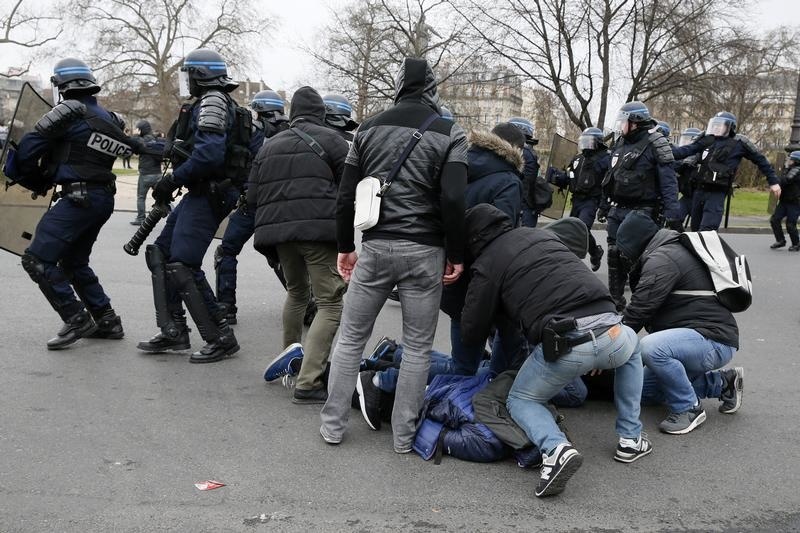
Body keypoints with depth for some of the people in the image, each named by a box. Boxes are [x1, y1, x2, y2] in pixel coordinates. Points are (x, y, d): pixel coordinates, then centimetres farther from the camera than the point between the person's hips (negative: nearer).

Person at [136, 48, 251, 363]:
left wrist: (173, 179, -17)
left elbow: (210, 153, -25)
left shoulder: (212, 101, -11)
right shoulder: (214, 102, 21)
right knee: (161, 254, 13)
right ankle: (173, 332, 15)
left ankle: (221, 339, -6)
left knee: (182, 268, -13)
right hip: (202, 193, 11)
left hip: (208, 196, -11)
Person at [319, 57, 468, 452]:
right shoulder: (450, 133, -2)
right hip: (424, 253, -2)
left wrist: (345, 247, 14)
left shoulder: (369, 128, 7)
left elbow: (346, 196, 6)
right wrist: (455, 254, -4)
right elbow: (452, 200, -12)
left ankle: (333, 424, 20)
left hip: (375, 247, 2)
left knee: (351, 338, 15)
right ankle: (403, 435, 15)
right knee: (418, 346, 10)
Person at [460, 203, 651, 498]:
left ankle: (556, 448, -8)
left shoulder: (487, 263, 8)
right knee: (632, 347, 40)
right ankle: (631, 439, 35)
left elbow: (471, 332, 10)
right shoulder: (543, 233, 23)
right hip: (610, 333, 5)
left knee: (520, 400, 23)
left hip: (564, 346, -4)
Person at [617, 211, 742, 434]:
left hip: (713, 340, -11)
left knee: (650, 348, -35)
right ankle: (721, 383, 18)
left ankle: (688, 408, -13)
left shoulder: (661, 259, -16)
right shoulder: (670, 251, 19)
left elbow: (639, 310, -22)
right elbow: (642, 307, 22)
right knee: (645, 390, 12)